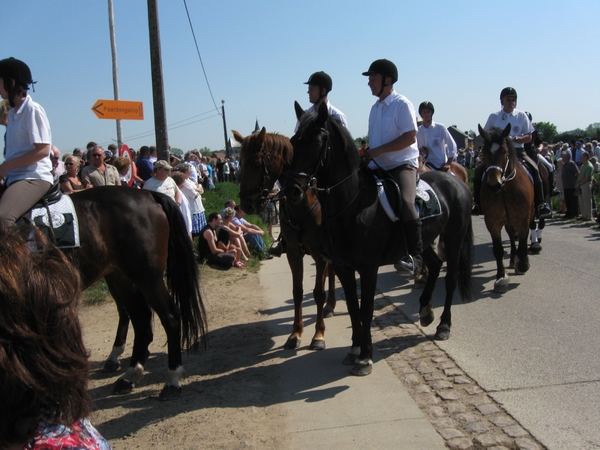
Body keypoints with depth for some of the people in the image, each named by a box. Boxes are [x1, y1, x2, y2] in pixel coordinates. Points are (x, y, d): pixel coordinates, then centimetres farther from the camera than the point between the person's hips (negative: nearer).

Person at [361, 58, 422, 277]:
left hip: (403, 165, -8)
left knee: (405, 201, -32)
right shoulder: (375, 108, 17)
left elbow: (410, 137, -16)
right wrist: (366, 154, 6)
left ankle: (415, 257, -30)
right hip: (378, 168, 9)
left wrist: (378, 150, -19)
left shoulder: (402, 104, -6)